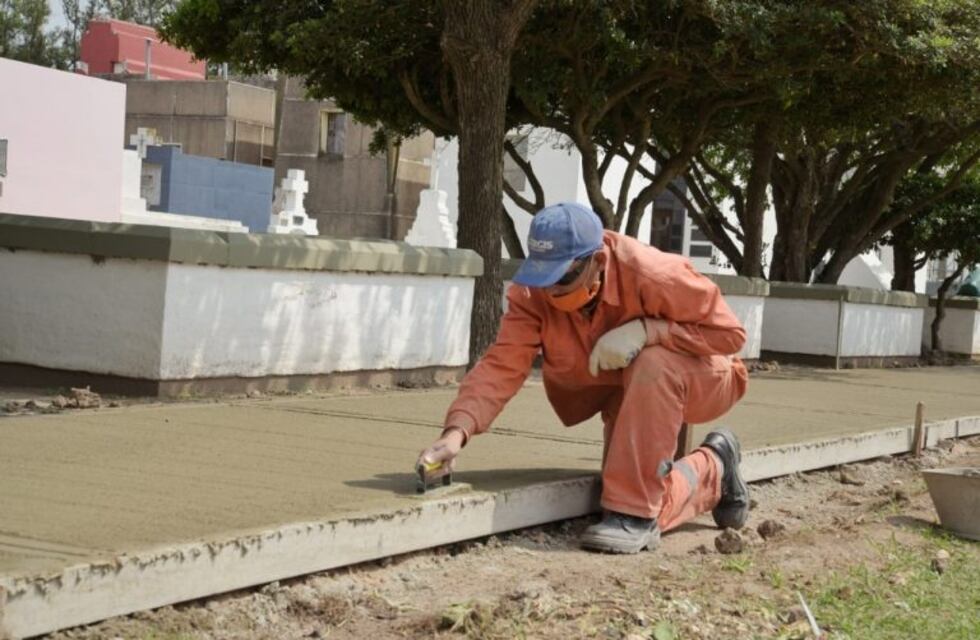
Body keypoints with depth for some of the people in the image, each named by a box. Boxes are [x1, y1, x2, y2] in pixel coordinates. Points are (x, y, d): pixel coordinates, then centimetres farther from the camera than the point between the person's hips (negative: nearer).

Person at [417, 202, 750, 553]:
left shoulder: (651, 273, -34)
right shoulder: (534, 293, -21)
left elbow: (729, 333, -27)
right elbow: (502, 366, -28)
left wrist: (645, 330, -39)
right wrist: (457, 431, -44)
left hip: (698, 381, -5)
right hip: (631, 393, 5)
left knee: (653, 366, -39)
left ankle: (634, 515, -29)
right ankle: (713, 472, 26)